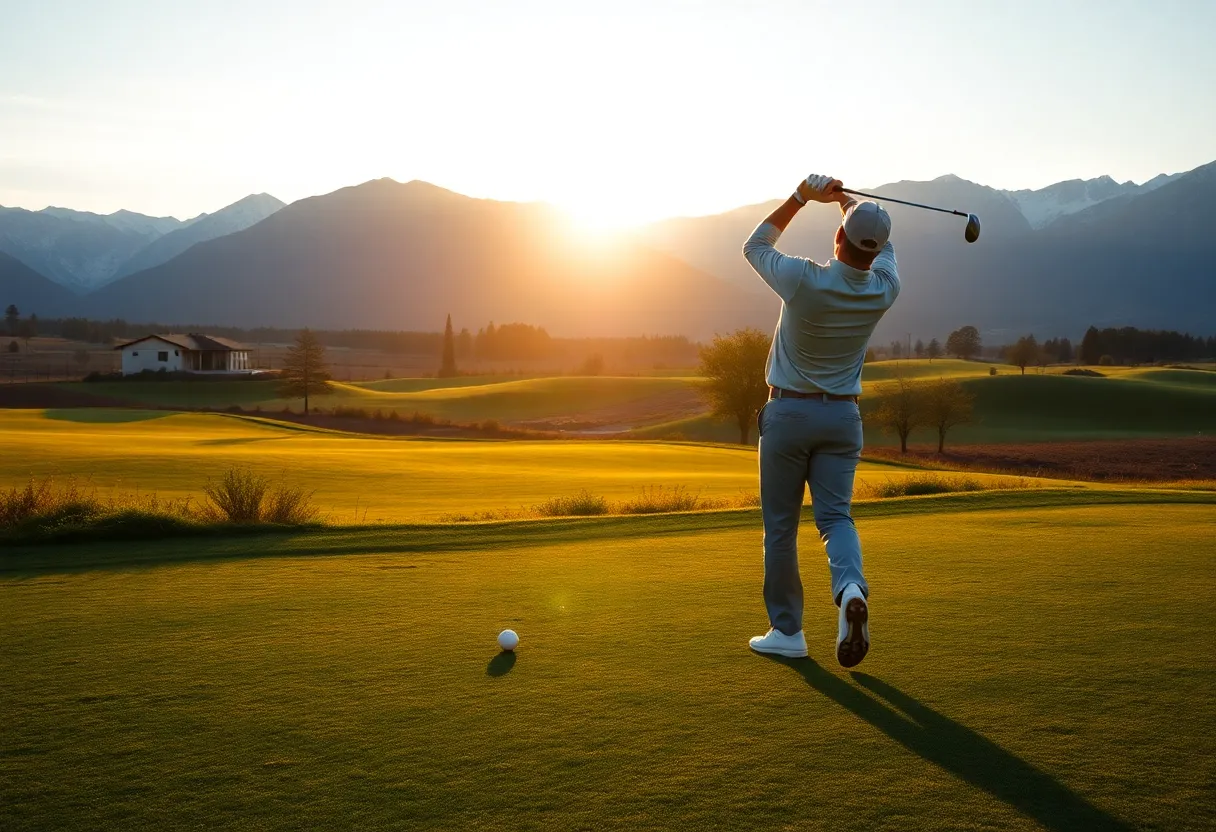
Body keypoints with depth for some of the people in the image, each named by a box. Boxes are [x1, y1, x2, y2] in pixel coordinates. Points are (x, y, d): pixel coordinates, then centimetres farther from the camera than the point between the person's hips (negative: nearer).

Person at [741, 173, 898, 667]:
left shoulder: (805, 281, -19)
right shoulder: (884, 291, -7)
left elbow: (755, 245, 1)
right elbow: (882, 247, 19)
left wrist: (802, 197, 5)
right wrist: (846, 198, 23)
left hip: (788, 411, -3)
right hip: (843, 416, 3)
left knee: (780, 525, 6)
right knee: (836, 515, 4)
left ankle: (787, 630, 12)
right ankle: (851, 589, -25)